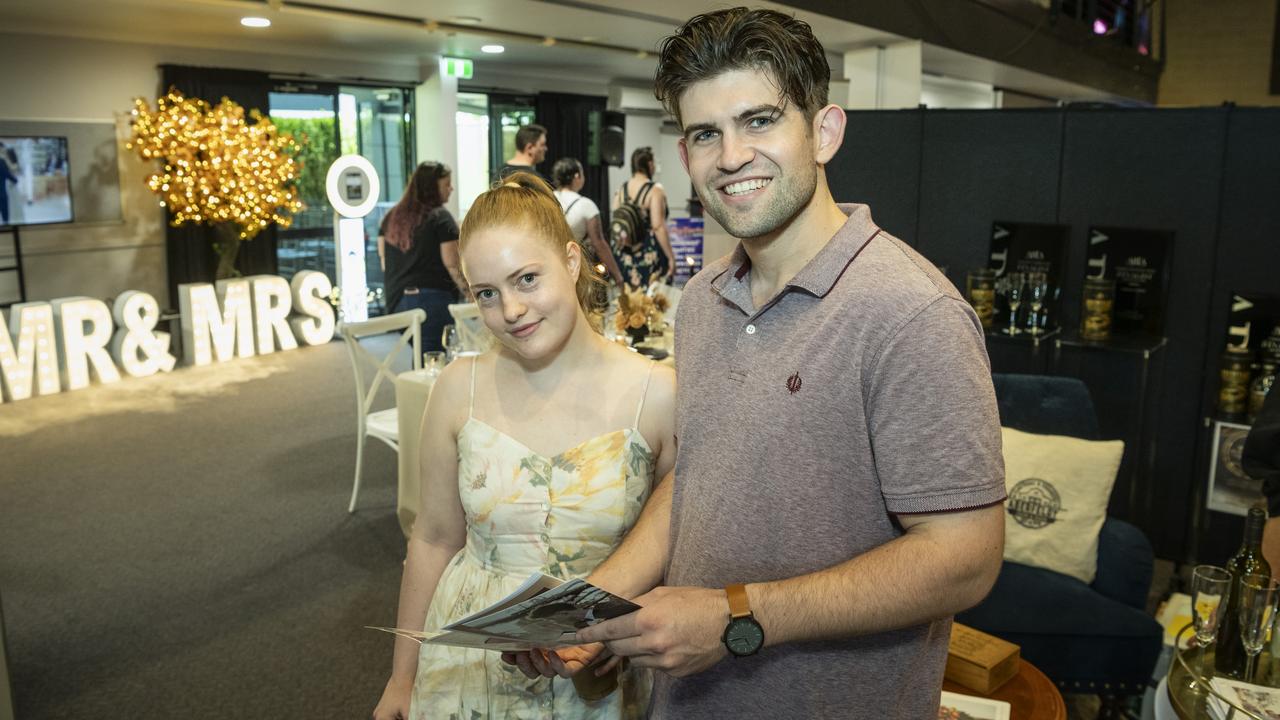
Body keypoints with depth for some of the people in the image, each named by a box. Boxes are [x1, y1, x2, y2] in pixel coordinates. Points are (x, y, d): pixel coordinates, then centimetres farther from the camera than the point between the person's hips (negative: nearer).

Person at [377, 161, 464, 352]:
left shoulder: (391, 217, 11)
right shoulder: (440, 217, -8)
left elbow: (384, 262, 17)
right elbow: (453, 266, -13)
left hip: (397, 300, 7)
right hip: (433, 299, -7)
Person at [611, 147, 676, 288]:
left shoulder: (621, 190, 6)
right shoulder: (655, 190, -11)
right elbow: (658, 227, -17)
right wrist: (671, 257, -12)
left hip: (624, 254, 6)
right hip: (650, 252, -6)